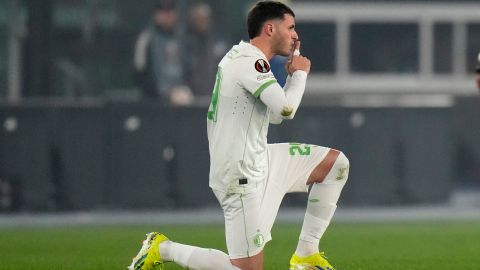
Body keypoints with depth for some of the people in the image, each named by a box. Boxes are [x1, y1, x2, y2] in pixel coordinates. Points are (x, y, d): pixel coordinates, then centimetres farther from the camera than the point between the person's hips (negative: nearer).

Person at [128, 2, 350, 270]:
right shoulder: (249, 61, -18)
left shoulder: (249, 59, 14)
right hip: (242, 175, -10)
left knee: (336, 163, 9)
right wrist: (301, 72, -9)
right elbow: (286, 108, -27)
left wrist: (292, 67, 16)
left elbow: (276, 115, 23)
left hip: (259, 160, 10)